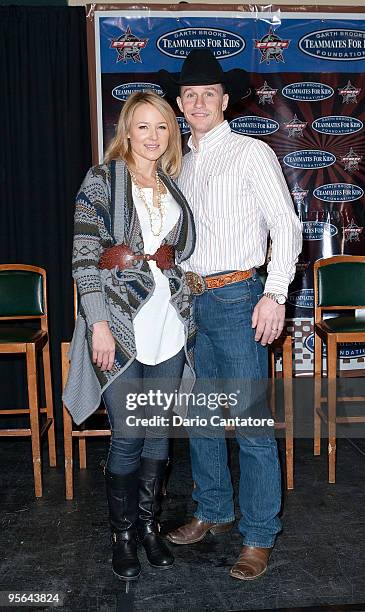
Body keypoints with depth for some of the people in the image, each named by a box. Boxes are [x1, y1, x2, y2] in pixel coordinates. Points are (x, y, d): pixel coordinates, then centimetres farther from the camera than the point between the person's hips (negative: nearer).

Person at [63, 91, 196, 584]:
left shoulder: (173, 187, 14)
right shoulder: (103, 179, -2)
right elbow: (84, 257, -9)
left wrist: (187, 318, 14)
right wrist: (99, 325, -15)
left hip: (169, 329, 5)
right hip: (121, 328, -5)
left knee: (159, 432, 11)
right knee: (128, 437, 1)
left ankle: (149, 525, 29)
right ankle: (123, 533, 22)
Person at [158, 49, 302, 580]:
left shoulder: (252, 153, -3)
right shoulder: (183, 163, 15)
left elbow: (286, 226, -8)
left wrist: (275, 295, -17)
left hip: (238, 297, -7)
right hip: (194, 299, 7)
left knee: (251, 424, -3)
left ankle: (258, 537, 12)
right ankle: (213, 513, 32)